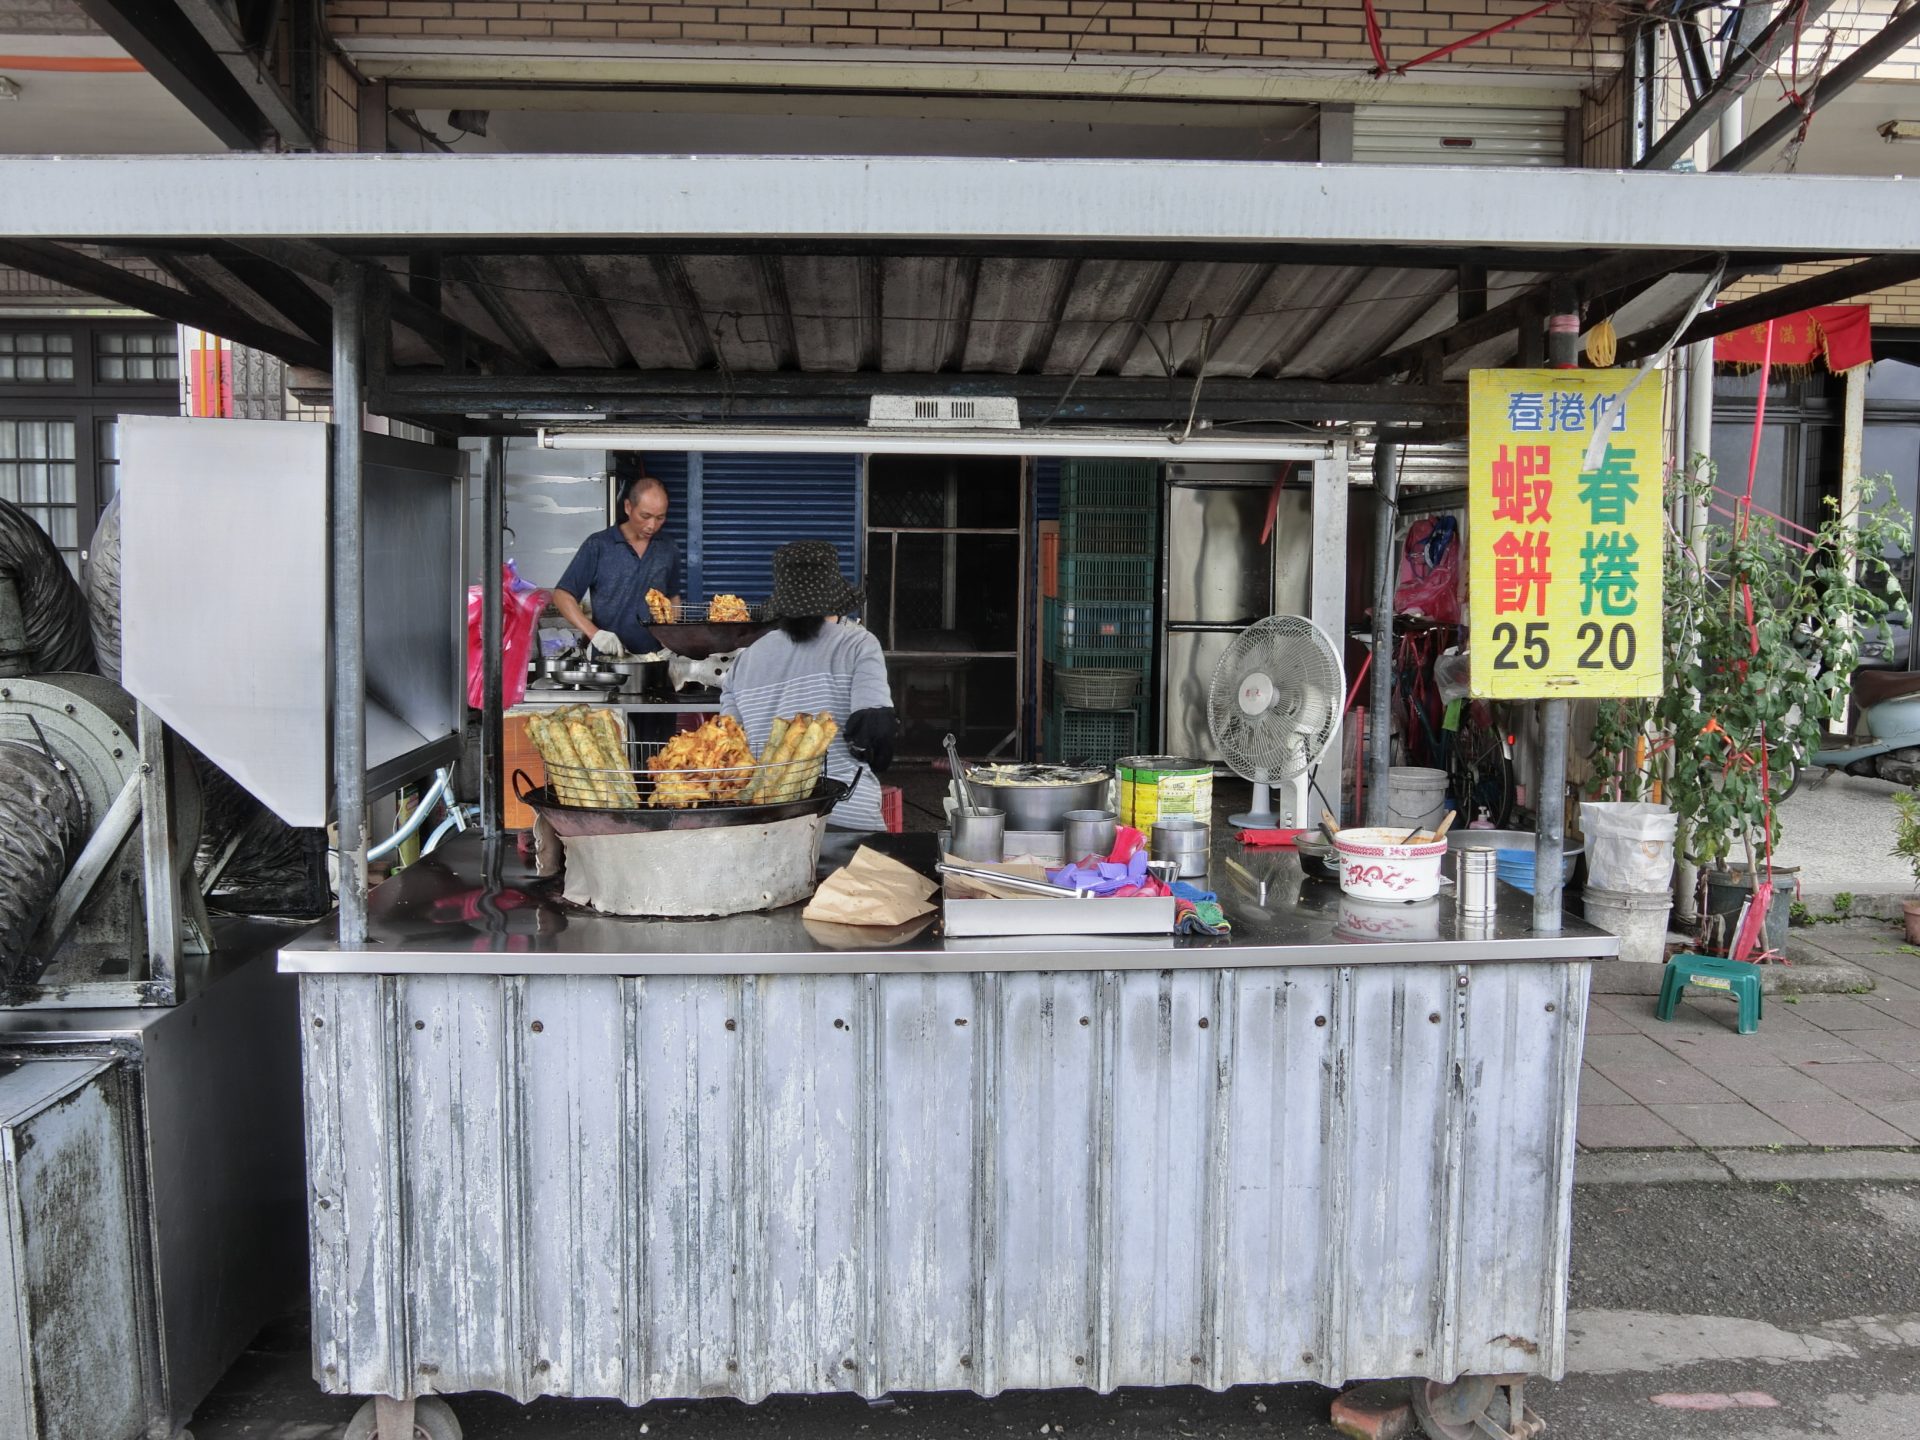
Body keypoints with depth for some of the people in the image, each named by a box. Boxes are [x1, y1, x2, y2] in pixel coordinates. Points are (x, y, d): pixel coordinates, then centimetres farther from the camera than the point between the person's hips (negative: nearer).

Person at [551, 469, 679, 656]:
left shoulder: (668, 549, 11)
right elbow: (562, 595, 0)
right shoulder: (598, 546, 1)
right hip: (607, 658, -2)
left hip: (656, 657, 3)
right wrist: (594, 633, -14)